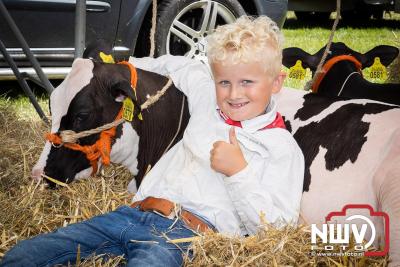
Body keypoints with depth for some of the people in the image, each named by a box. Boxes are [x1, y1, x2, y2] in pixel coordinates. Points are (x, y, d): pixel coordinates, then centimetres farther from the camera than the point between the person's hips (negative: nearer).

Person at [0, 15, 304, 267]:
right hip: (135, 212, 6)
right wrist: (133, 64, 40)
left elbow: (275, 227, -4)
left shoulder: (283, 148, 1)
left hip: (183, 233, -6)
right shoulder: (207, 103, 17)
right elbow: (185, 66, 39)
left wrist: (238, 172, -14)